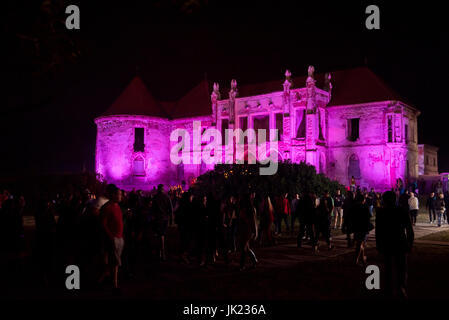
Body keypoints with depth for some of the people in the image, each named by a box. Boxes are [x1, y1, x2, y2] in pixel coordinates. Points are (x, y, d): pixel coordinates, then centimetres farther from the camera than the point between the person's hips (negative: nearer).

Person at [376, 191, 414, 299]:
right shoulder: (403, 211, -3)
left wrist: (378, 245, 3)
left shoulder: (380, 213, -5)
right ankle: (401, 285, -11)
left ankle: (390, 289, 19)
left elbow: (378, 230, -5)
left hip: (386, 244, 0)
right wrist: (410, 243, 8)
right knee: (402, 267, 9)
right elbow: (409, 229, -2)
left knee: (388, 267, 13)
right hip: (401, 244, 0)